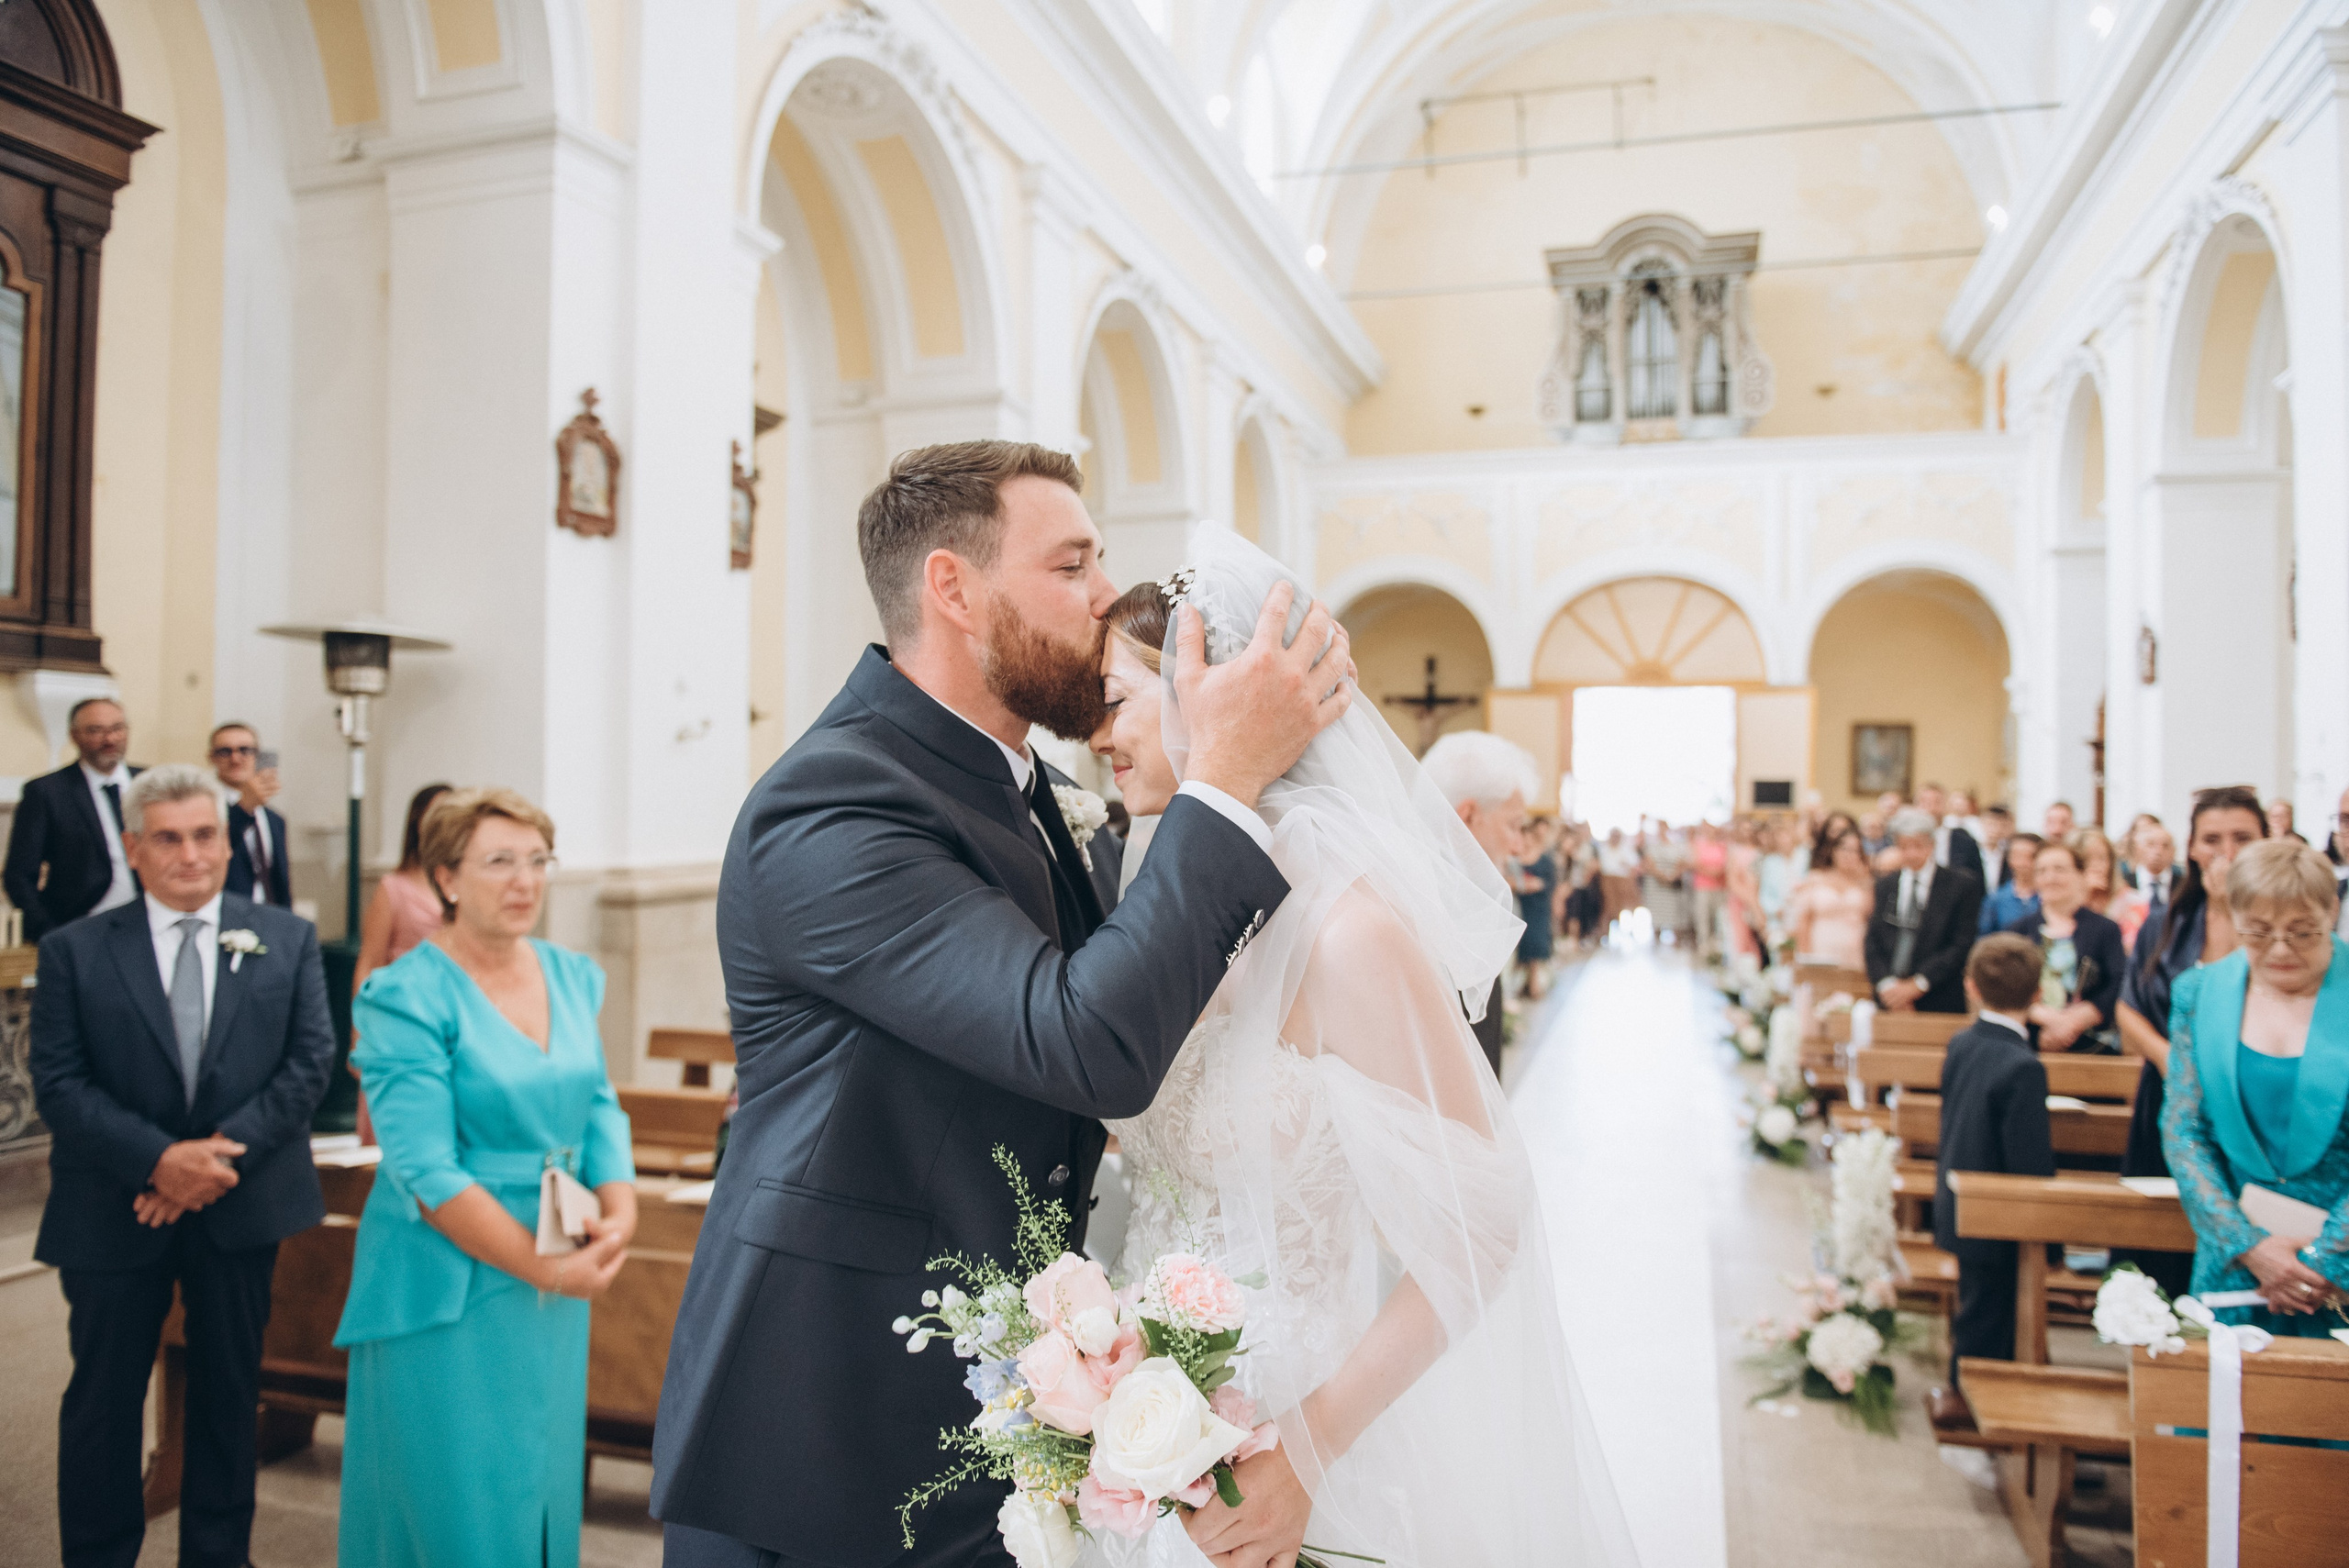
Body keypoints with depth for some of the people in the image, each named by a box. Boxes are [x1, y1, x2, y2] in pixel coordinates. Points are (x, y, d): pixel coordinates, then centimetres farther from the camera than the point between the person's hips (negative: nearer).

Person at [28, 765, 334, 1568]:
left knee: (229, 1394, 14)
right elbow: (58, 1085, -8)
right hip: (113, 1214, -1)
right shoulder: (73, 950, -2)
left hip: (243, 1204, 1)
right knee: (104, 1401, 11)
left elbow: (311, 1059, -4)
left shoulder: (288, 939, 1)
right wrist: (159, 1160, -19)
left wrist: (224, 1152, -15)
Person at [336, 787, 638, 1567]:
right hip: (449, 1290, -6)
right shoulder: (405, 997, -14)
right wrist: (543, 1266, -19)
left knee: (541, 1485, 17)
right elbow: (425, 1170, -18)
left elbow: (600, 1105, 7)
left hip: (558, 1281, 6)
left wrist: (619, 1213, -11)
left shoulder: (573, 976, 5)